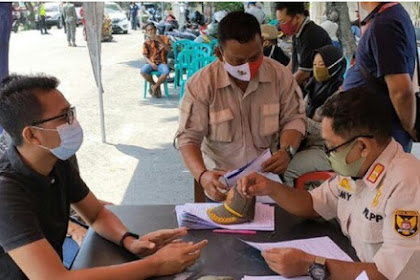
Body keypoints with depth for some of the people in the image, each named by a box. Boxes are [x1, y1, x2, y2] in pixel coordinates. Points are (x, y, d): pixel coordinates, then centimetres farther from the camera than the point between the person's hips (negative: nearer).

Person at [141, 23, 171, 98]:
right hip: (151, 63, 1)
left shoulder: (163, 38, 8)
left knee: (166, 72, -36)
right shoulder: (146, 42, 9)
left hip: (161, 63, -1)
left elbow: (169, 49, -6)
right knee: (143, 71, -32)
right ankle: (154, 84, -4)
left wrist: (160, 41, -17)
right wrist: (151, 64, -19)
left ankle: (154, 87, -9)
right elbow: (145, 56, 1)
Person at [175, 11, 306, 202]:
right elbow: (188, 137, -10)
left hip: (269, 178, 2)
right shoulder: (200, 84, -12)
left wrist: (287, 151, -16)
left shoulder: (280, 75, -5)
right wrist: (202, 175, -29)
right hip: (223, 181, -1)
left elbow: (293, 119, 5)